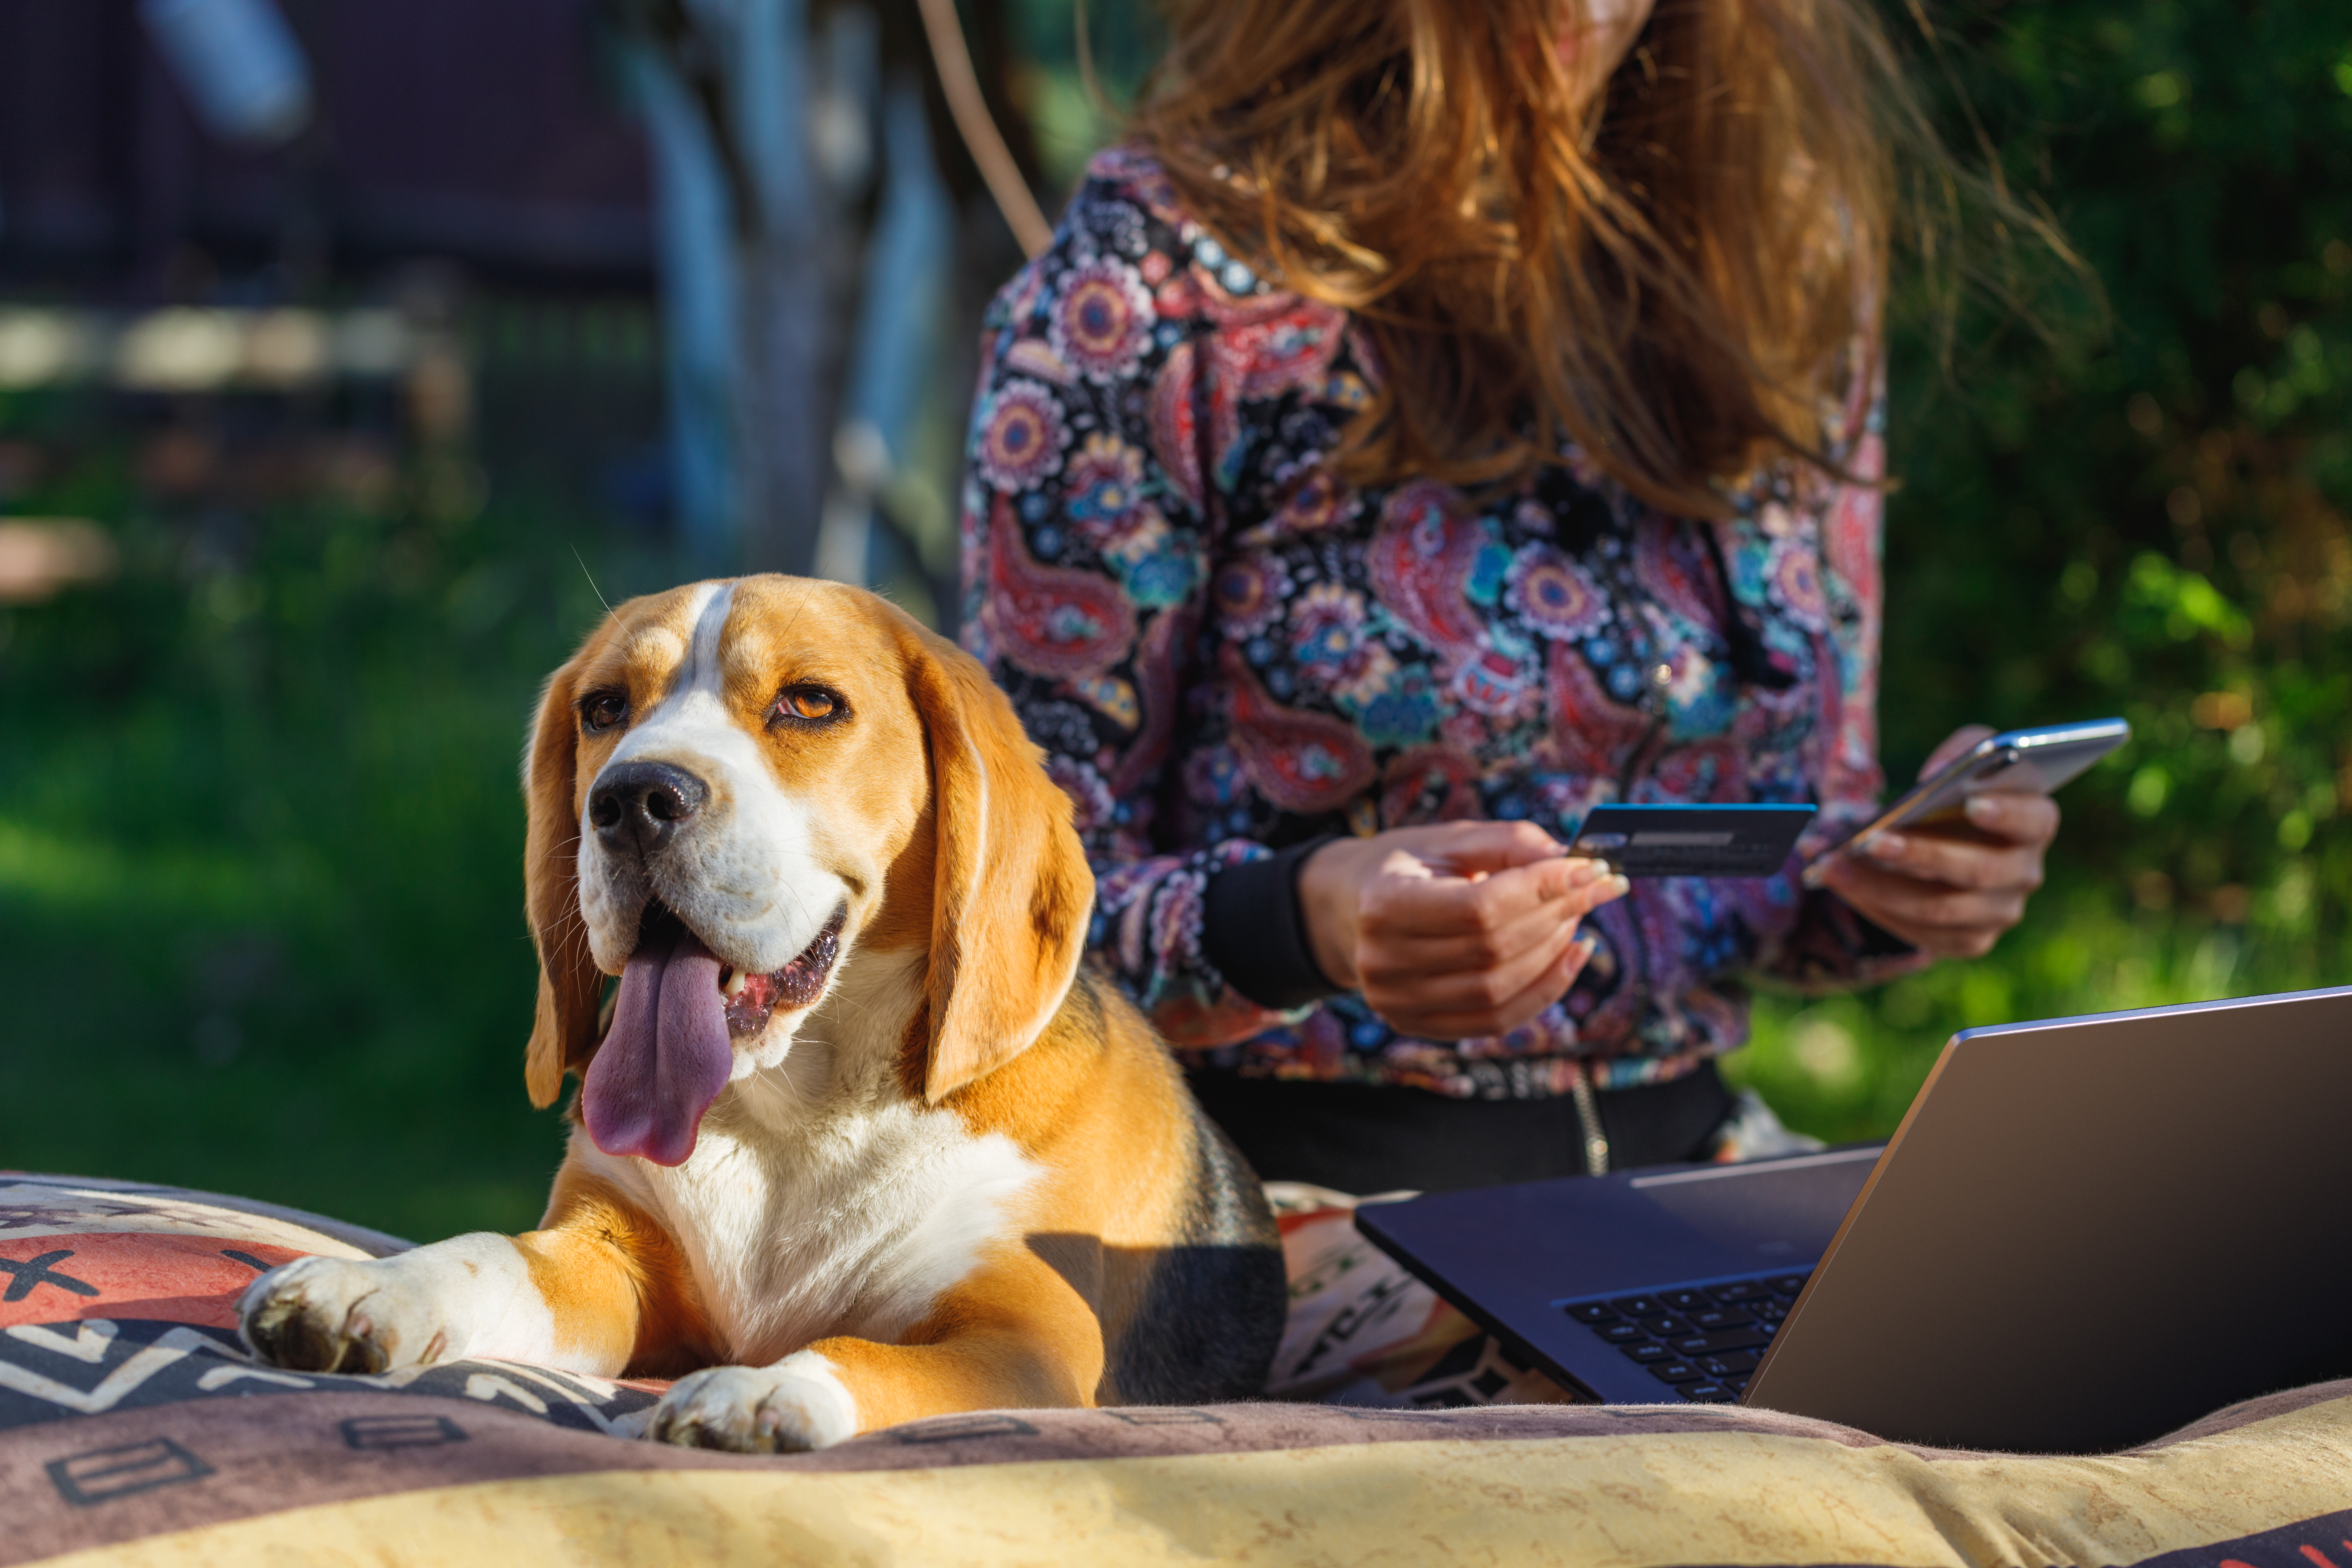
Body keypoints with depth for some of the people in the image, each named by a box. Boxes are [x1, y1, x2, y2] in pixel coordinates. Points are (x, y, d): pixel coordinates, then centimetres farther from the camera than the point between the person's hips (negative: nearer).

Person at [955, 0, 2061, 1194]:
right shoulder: (1154, 278, -9)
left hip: (1675, 1150, 5)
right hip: (1300, 1181, -5)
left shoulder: (1782, 247, 7)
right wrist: (1301, 923, -28)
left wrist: (1908, 883, -7)